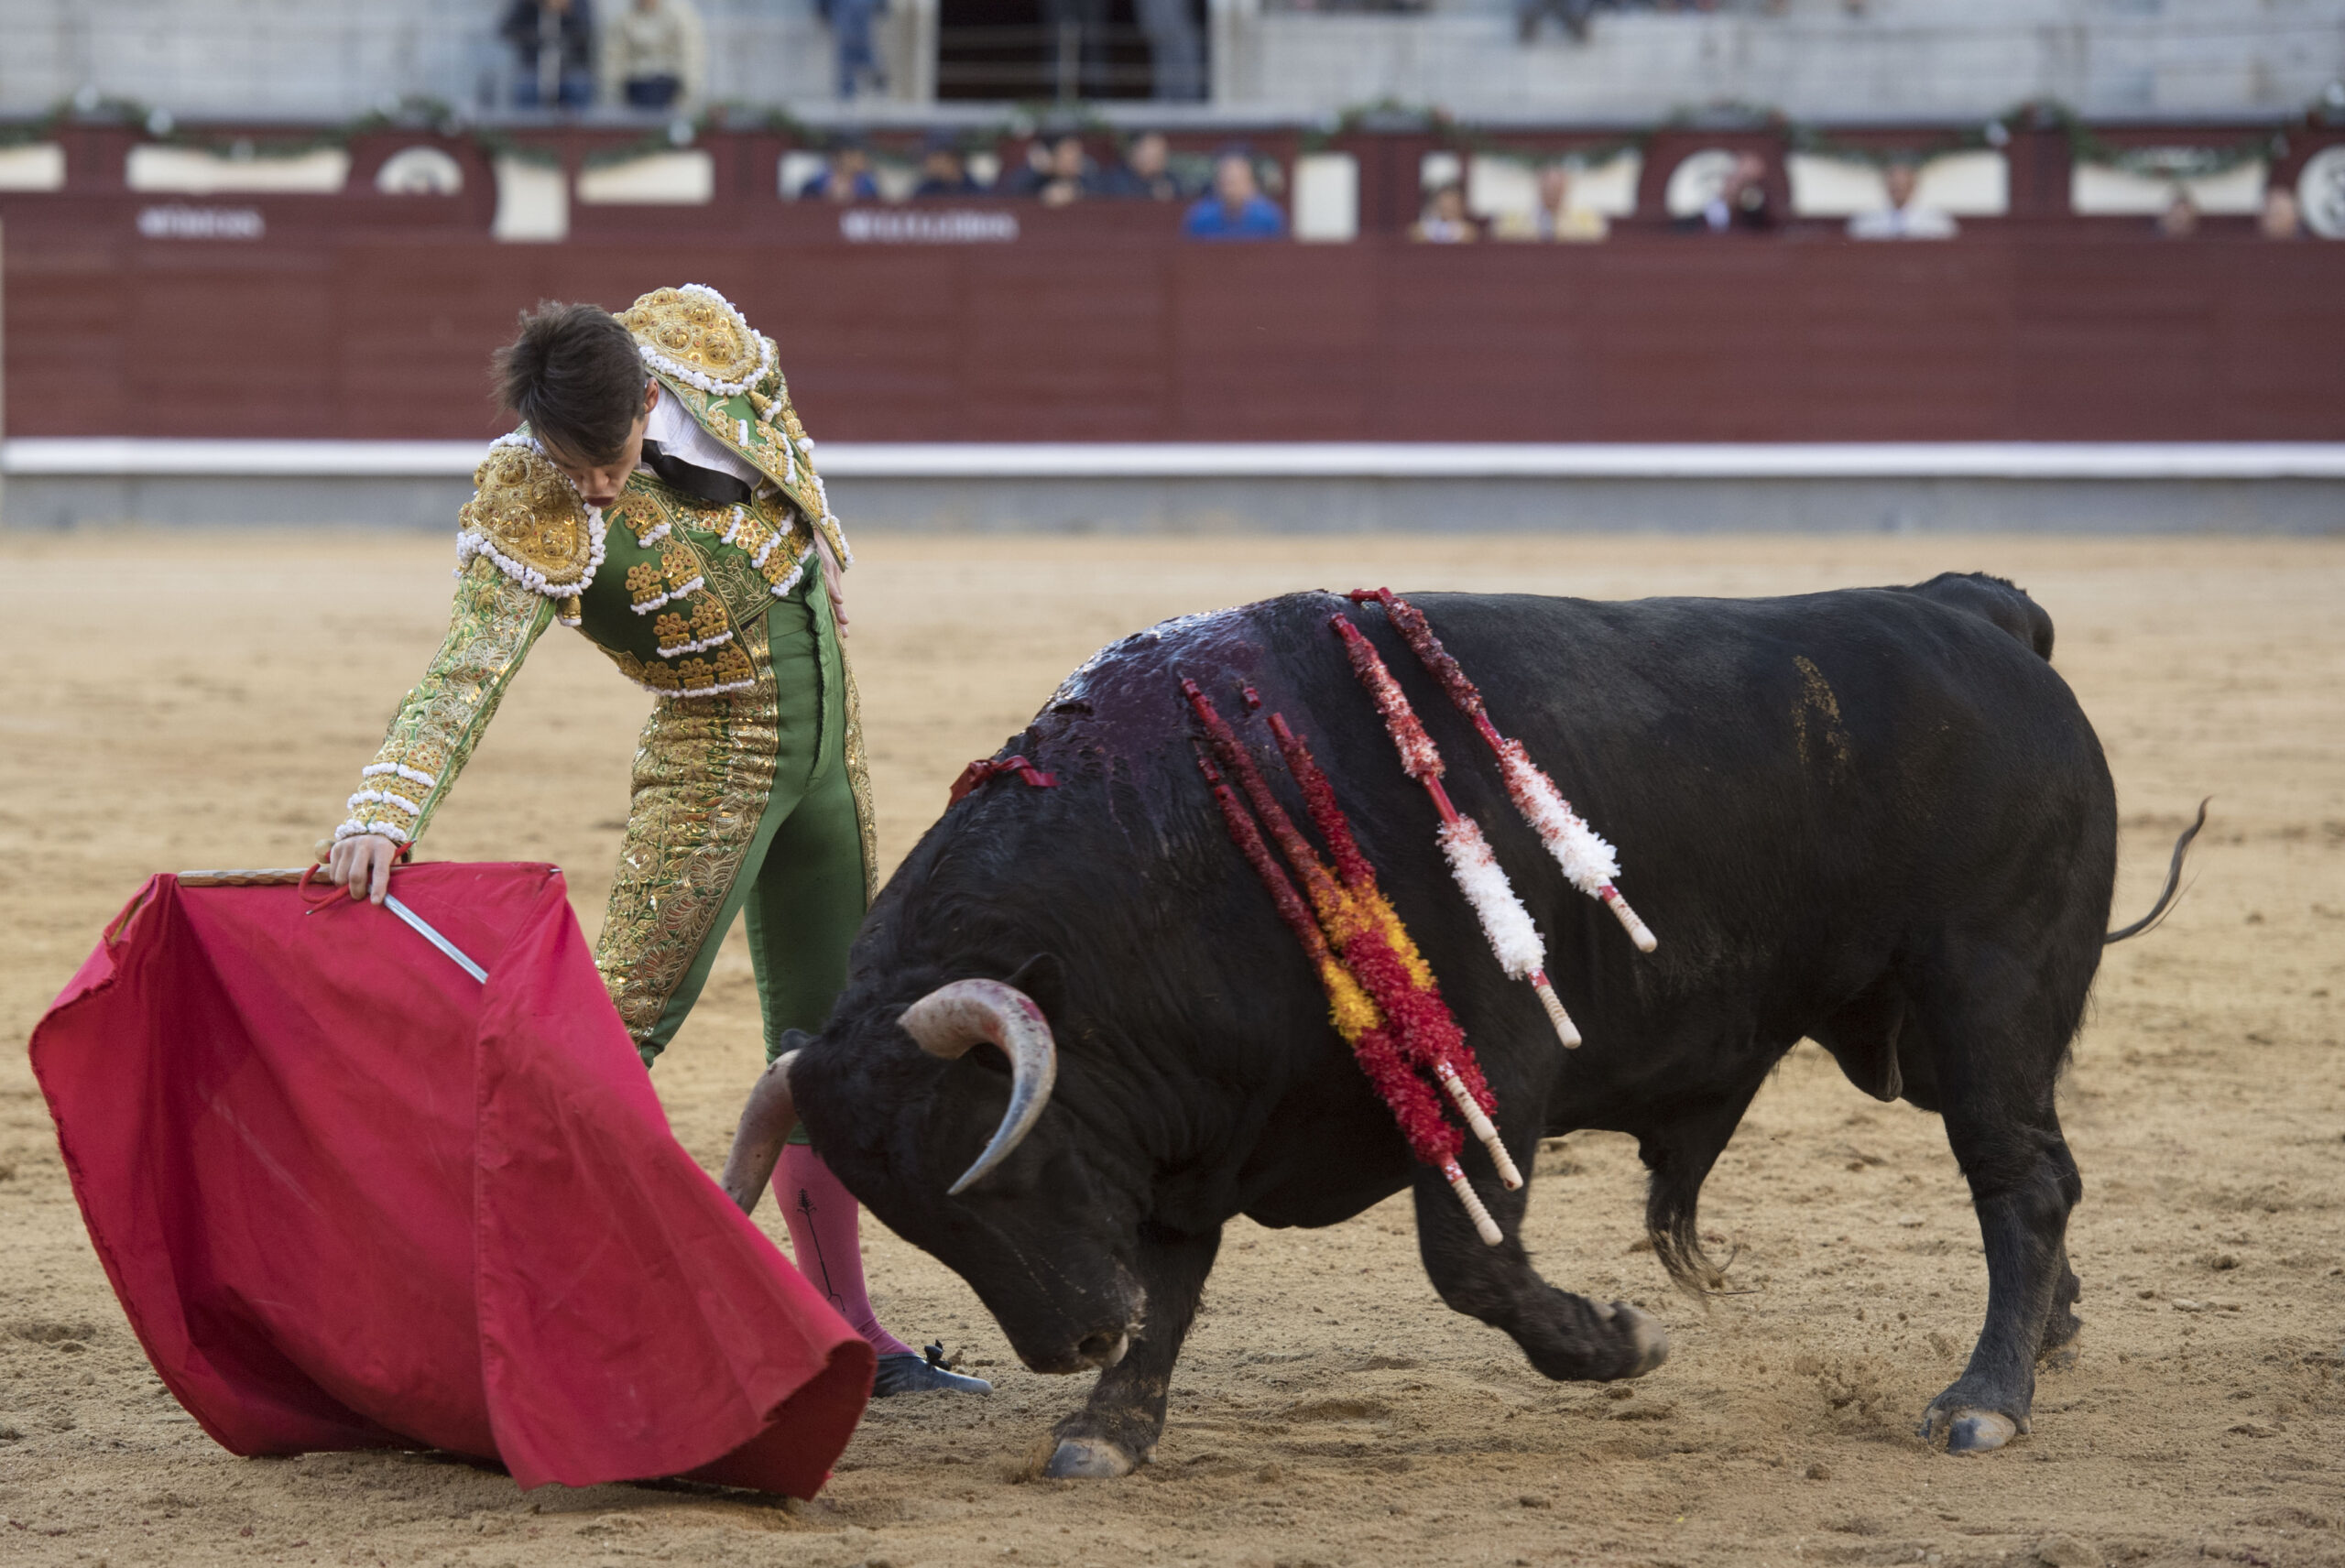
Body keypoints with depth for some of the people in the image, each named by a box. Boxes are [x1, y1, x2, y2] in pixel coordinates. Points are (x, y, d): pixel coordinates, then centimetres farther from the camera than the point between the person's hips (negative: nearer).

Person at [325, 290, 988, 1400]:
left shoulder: (697, 331, -14)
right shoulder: (528, 516, -27)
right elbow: (466, 673, -38)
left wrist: (818, 539, 18)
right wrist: (383, 815, -51)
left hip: (825, 726, 5)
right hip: (712, 755, -5)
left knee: (828, 1034, 12)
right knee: (627, 1019, -17)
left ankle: (841, 1325, 22)